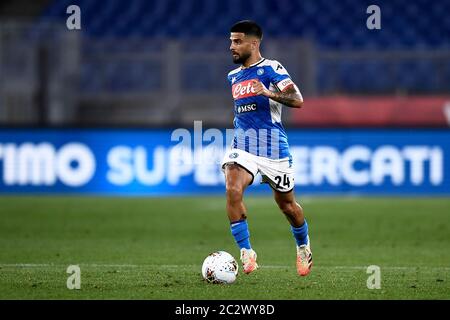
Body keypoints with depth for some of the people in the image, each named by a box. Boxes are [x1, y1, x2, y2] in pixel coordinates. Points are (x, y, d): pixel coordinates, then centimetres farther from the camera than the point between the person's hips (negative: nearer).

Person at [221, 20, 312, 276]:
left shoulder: (271, 68, -8)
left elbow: (297, 100, -21)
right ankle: (246, 253, -20)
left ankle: (304, 246, 38)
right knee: (233, 190, -23)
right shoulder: (233, 76, 14)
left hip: (274, 148, -4)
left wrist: (270, 93, -35)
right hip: (242, 147, 4)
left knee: (287, 204, 9)